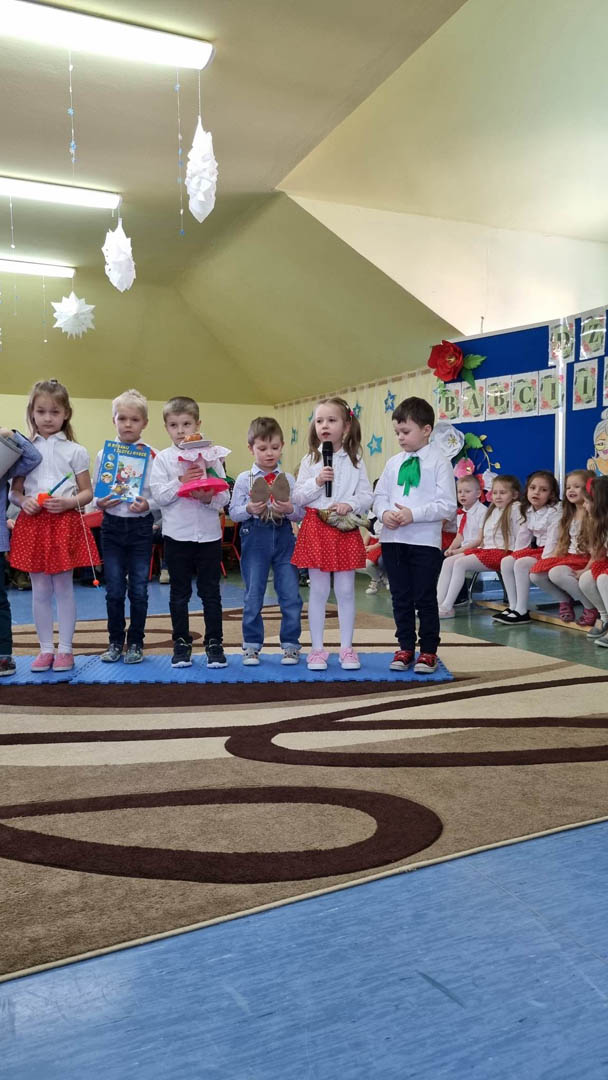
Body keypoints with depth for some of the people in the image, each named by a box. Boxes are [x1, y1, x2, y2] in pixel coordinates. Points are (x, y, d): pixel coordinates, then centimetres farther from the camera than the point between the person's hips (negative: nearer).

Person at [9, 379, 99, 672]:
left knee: (63, 588, 4)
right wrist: (24, 501, -11)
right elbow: (14, 491, 10)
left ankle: (65, 648, 14)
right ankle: (46, 648, 19)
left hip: (65, 523, -2)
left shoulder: (75, 451, 2)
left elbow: (87, 493, 3)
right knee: (40, 590, 7)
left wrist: (69, 502, -16)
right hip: (33, 524, 2)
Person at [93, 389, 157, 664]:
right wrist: (100, 503, -14)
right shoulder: (104, 454, 3)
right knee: (114, 590, 7)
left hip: (141, 527, -1)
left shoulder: (153, 456, -3)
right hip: (112, 525, 2)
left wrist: (148, 504, -23)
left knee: (139, 590, 6)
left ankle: (135, 643, 20)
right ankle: (115, 642, 21)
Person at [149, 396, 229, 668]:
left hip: (209, 534, 0)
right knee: (179, 592, 10)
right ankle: (181, 643, 21)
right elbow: (158, 495, -7)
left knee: (211, 591, 7)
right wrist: (181, 481, -19)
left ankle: (214, 643, 17)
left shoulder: (211, 455, 3)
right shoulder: (162, 459, 2)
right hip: (176, 535, 0)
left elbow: (224, 496, 0)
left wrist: (209, 498, -20)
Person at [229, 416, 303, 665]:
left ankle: (290, 644, 15)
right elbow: (233, 513, 0)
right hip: (254, 539, -1)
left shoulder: (288, 479, 5)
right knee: (253, 596, 6)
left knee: (291, 595, 2)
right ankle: (251, 645, 18)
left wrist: (290, 509, -17)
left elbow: (302, 514, 4)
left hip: (283, 537, 1)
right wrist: (249, 509, -20)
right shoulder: (244, 479, 2)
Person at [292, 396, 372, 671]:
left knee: (346, 590, 6)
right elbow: (297, 497, 1)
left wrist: (350, 505, -16)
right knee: (318, 591, 5)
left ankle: (346, 647, 17)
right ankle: (317, 649, 14)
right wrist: (316, 482, -14)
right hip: (316, 528, 0)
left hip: (346, 528, 0)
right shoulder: (310, 460, 3)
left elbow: (367, 496, 2)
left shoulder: (354, 460, 4)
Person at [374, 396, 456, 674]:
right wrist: (384, 513, -11)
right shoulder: (393, 463, 10)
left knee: (425, 598, 3)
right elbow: (380, 496, 12)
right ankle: (405, 648, 24)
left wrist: (414, 514, -20)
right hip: (393, 539, 5)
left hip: (425, 541, -5)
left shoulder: (439, 462, -5)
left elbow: (447, 505, -10)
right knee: (401, 597, 12)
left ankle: (428, 651, 16)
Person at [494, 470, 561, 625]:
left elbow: (553, 538, -20)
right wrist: (516, 554, 2)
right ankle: (513, 606, -1)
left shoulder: (555, 511, -14)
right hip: (535, 548, 9)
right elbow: (522, 536, 12)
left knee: (521, 564, -25)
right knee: (506, 561, -3)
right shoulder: (529, 511, 10)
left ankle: (522, 611, -20)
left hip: (548, 552, -9)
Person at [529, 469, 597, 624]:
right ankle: (566, 600, 8)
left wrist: (586, 570, -23)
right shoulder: (570, 515, 17)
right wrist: (548, 561, 1)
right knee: (535, 573, -12)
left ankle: (592, 606, -15)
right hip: (568, 558, 7)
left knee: (556, 573, -33)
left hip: (585, 560, -7)